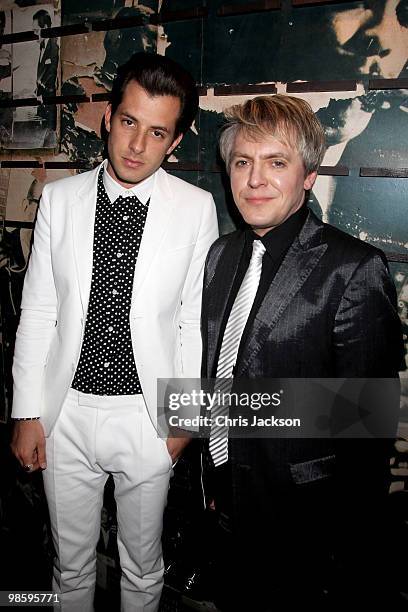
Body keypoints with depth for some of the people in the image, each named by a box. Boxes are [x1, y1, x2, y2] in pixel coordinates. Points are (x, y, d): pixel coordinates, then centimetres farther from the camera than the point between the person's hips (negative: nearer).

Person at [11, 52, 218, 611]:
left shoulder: (196, 209, -8)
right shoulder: (60, 198, -3)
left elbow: (196, 319, -4)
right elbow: (38, 312, -1)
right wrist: (27, 413, 0)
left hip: (147, 417, -1)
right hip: (66, 412, 2)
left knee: (143, 567, 21)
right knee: (71, 563, 23)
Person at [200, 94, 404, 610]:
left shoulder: (355, 269, -21)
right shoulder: (222, 254, 1)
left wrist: (348, 556, -12)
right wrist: (214, 480, 11)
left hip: (303, 527, -6)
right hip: (231, 507, 7)